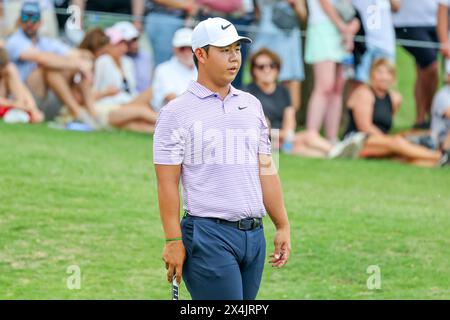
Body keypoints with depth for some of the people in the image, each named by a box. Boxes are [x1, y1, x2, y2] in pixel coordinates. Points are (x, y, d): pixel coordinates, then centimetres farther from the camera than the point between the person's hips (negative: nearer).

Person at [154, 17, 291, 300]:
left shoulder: (252, 105, 16)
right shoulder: (177, 112, -3)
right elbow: (167, 184, -6)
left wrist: (283, 226, 12)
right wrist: (173, 241, -12)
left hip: (254, 233, 6)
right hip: (209, 233, -6)